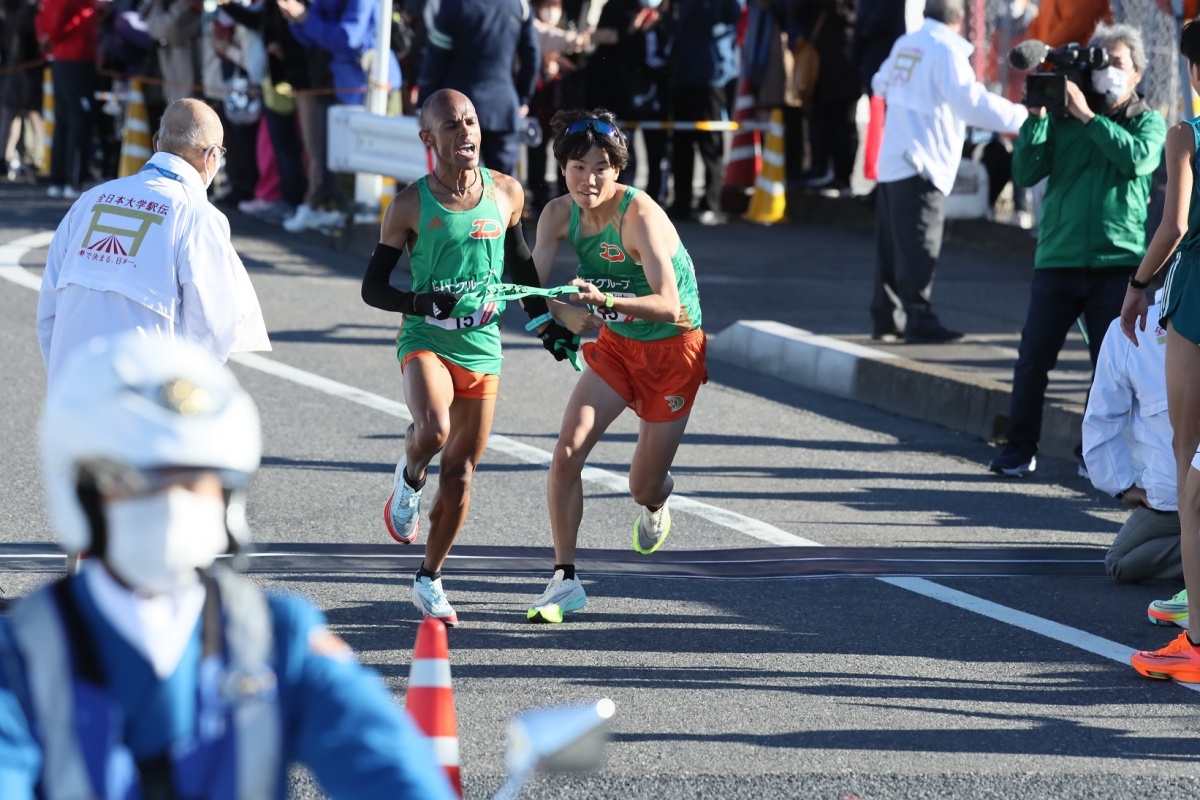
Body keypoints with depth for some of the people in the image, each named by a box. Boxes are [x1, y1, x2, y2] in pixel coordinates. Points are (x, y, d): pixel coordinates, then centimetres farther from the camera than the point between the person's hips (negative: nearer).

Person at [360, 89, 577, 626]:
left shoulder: (507, 194, 3)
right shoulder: (410, 205, -6)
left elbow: (520, 262, 21)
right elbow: (372, 287, -2)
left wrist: (546, 322, 17)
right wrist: (423, 302, -20)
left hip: (482, 347, 3)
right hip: (425, 340, -3)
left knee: (460, 474, 6)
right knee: (433, 430, -33)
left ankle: (429, 580, 22)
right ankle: (409, 478, 2)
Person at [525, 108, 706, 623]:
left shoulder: (639, 216, -29)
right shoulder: (559, 214, -12)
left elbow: (669, 305, -37)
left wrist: (604, 301, -52)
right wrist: (567, 312, -37)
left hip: (672, 351, -4)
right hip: (615, 345, 4)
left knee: (644, 489, 3)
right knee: (566, 453, -16)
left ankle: (656, 504, 43)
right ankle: (565, 580, -6)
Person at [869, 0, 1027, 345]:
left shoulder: (905, 44, 12)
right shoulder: (946, 50, -11)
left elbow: (880, 84, 29)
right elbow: (972, 102, -21)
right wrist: (1022, 117, -20)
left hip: (891, 162, 8)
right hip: (920, 164, -8)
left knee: (892, 247, 12)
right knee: (919, 249, -9)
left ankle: (886, 319, 16)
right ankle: (919, 320, -11)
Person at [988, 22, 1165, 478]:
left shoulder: (1147, 122, 9)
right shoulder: (1062, 119, 10)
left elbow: (1138, 158, -14)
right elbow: (1025, 173, 2)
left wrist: (1088, 117, -13)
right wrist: (1037, 116, -6)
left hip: (1118, 264, -1)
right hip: (1058, 259, 1)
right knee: (1033, 359, -2)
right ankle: (1018, 451, 8)